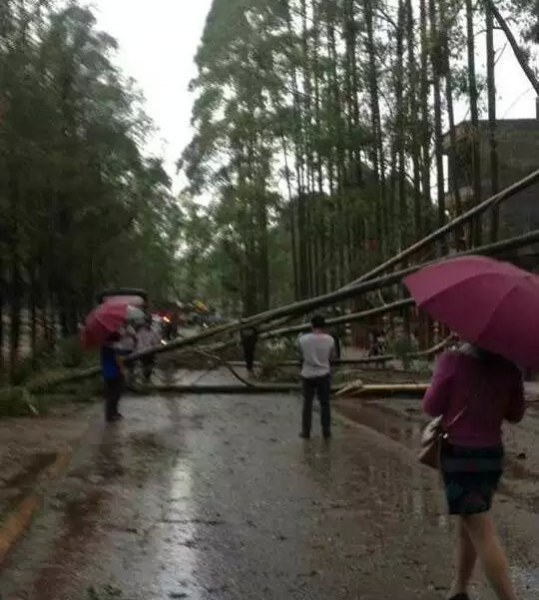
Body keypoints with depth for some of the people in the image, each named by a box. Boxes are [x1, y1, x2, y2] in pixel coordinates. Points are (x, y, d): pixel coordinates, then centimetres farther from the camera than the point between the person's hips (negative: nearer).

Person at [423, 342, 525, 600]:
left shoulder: (453, 361, -17)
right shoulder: (508, 367, -4)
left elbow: (432, 407, -8)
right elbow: (515, 414, 7)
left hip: (459, 453, -5)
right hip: (492, 453, 5)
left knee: (482, 533, -3)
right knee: (468, 523, 21)